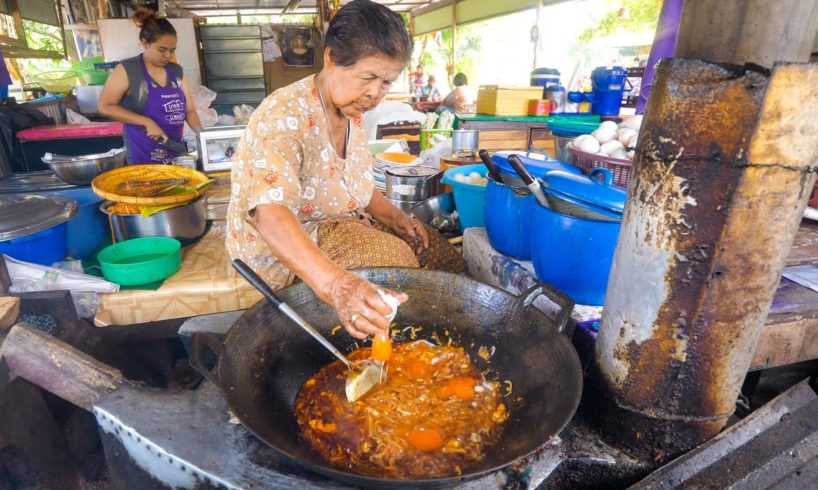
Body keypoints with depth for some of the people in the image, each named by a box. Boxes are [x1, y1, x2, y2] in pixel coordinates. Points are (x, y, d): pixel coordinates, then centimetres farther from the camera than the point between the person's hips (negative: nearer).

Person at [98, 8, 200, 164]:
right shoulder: (127, 70, -7)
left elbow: (189, 110, 9)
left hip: (175, 155, 5)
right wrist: (147, 122, -18)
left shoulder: (176, 71, 7)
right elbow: (105, 106, -8)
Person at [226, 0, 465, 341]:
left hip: (339, 222, 8)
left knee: (438, 254, 1)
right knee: (395, 260, -25)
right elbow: (270, 215, -42)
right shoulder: (284, 115, -26)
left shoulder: (351, 113, -1)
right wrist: (335, 284, -57)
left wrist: (396, 216, -4)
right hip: (278, 248, -7)